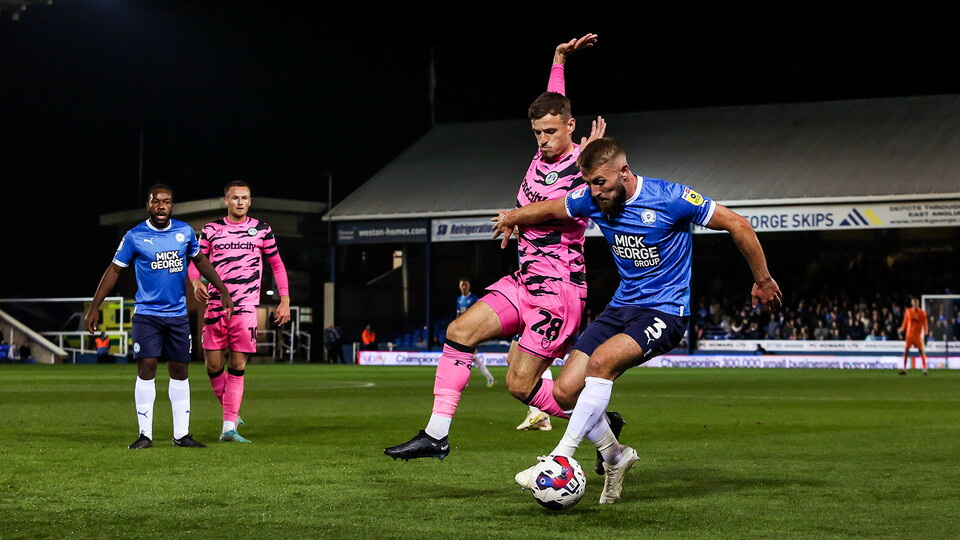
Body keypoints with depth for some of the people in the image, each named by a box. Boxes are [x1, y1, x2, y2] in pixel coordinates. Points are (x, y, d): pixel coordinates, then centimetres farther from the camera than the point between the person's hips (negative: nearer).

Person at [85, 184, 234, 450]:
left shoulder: (185, 231, 3)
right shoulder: (135, 236, -6)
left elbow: (200, 260, 18)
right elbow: (114, 270, -1)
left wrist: (223, 290, 14)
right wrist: (94, 307, -5)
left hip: (178, 315, 3)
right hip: (147, 313, -3)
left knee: (179, 371, 5)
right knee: (146, 368, -10)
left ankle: (181, 435, 11)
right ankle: (145, 435, -5)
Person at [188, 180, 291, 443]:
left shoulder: (262, 229, 8)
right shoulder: (210, 230, 8)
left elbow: (277, 265, 14)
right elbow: (195, 262, 11)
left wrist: (285, 300, 7)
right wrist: (196, 282, -11)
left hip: (246, 307, -1)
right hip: (215, 305, 1)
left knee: (238, 366, -6)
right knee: (213, 364, -1)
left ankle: (228, 428, -5)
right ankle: (230, 411, 24)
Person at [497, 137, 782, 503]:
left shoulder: (671, 199, -17)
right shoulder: (591, 200, -2)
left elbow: (737, 225, -8)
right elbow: (549, 209, 21)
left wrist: (763, 281, -1)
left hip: (665, 312, -6)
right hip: (621, 307, 7)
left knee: (601, 361, -32)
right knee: (565, 391, -6)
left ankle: (561, 459, -26)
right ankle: (615, 457, 18)